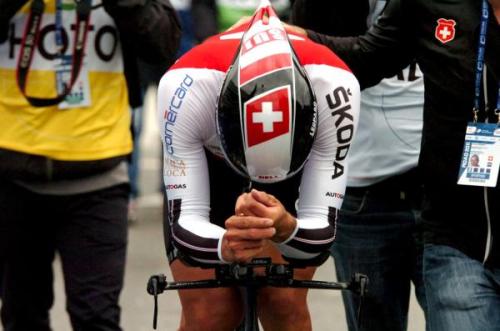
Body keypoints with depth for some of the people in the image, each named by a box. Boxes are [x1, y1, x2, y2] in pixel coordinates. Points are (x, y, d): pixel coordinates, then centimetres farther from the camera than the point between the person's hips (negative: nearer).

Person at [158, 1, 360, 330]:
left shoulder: (334, 87, -39)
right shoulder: (186, 87, -41)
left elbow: (320, 232, -35)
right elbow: (184, 221, -36)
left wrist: (286, 229, -58)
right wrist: (224, 247, -58)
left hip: (299, 170, 1)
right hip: (203, 167, -1)